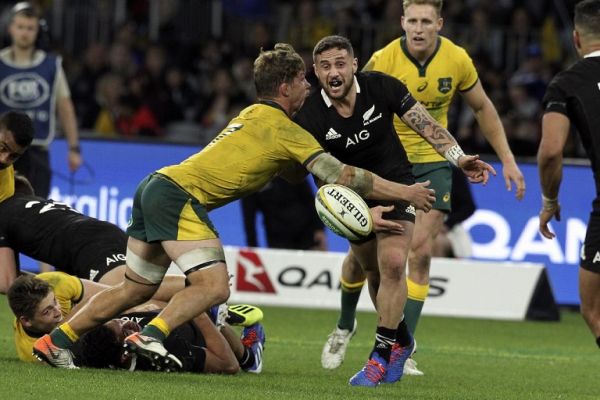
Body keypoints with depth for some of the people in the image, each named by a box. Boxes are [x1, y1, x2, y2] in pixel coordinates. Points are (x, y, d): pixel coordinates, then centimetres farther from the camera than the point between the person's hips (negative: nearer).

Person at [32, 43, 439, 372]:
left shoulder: (254, 115, 20)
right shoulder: (285, 129, -8)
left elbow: (295, 171, 25)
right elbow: (339, 176, -11)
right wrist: (404, 191, -4)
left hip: (155, 189, 9)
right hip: (179, 195, -9)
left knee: (135, 290, 14)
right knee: (214, 286, -16)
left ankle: (56, 341, 16)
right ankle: (151, 335, -28)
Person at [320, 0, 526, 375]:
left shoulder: (457, 60, -10)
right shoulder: (383, 62, -19)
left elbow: (483, 108, 6)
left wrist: (507, 160, 5)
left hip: (432, 163, 1)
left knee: (420, 253, -11)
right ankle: (345, 326, 31)